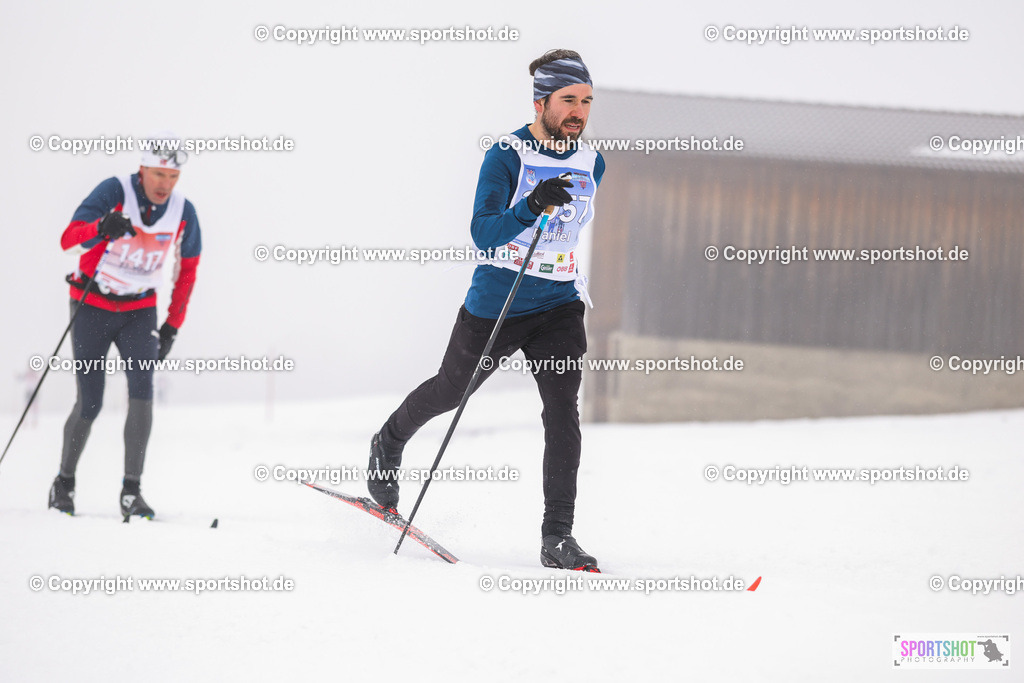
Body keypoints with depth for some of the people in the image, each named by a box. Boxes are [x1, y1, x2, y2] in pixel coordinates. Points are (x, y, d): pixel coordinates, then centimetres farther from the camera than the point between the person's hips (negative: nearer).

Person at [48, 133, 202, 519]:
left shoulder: (183, 213, -7)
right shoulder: (114, 193, -18)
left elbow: (188, 269, 9)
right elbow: (69, 239, -29)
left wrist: (173, 326, 7)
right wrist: (101, 228, -50)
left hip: (139, 310, 2)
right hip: (92, 306, -2)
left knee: (142, 387, -20)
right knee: (89, 404, -2)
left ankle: (131, 492, -18)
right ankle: (64, 482, 23)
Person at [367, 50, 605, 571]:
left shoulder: (591, 164, 2)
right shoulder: (506, 156, -16)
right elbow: (483, 234, -27)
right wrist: (532, 206, -43)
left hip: (560, 306, 3)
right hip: (497, 303, -3)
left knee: (562, 409, -15)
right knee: (450, 391, 17)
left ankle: (557, 537, -15)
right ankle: (389, 445, 50)